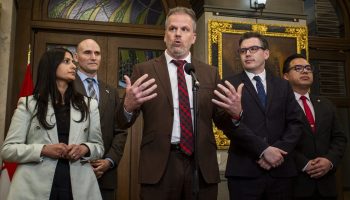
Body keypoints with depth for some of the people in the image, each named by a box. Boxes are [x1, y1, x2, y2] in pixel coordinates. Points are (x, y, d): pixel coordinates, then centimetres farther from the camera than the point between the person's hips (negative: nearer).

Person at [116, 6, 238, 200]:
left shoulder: (210, 72, 8)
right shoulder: (143, 70, 1)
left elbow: (221, 120, 10)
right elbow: (123, 122, -1)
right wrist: (129, 106, -23)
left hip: (203, 165, 2)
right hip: (159, 165, -2)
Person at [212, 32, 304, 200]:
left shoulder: (283, 86, 12)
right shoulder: (230, 85, 1)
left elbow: (295, 122, 5)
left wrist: (279, 150, -10)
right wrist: (263, 150, -16)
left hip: (281, 169, 3)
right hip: (244, 170, -3)